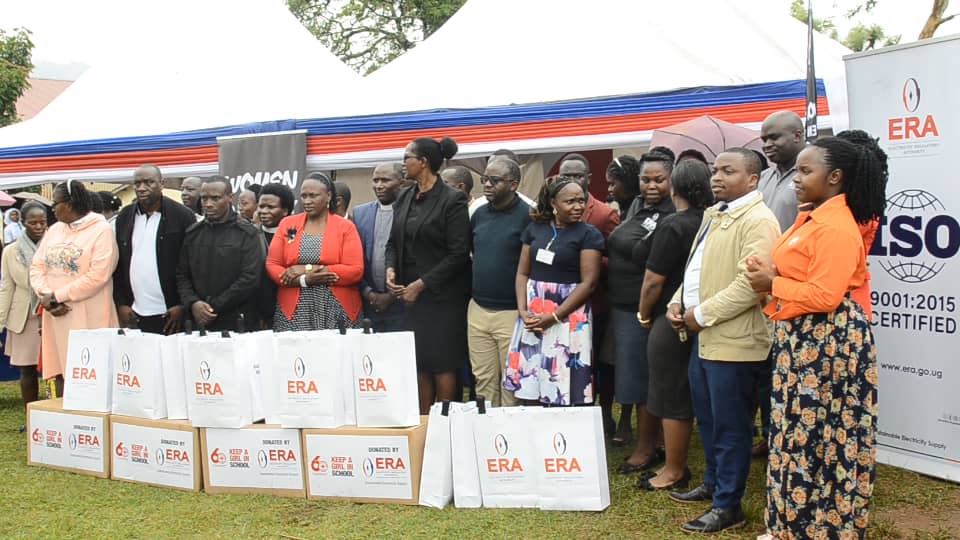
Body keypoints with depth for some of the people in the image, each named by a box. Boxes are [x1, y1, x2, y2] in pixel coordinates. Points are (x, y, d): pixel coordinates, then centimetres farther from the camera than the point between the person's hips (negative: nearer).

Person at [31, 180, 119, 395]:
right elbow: (37, 267, 11)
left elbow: (98, 276, -17)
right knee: (60, 373, 8)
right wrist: (45, 296, -8)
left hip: (88, 319, -6)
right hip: (55, 316, 6)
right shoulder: (54, 229, 14)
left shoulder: (101, 230, -8)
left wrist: (57, 296, -13)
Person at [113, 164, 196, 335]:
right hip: (133, 316, 4)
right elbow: (117, 265, 13)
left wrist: (182, 306, -8)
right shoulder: (124, 218, 11)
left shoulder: (183, 216, -3)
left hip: (170, 315, -3)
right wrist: (121, 304, 5)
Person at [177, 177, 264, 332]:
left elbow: (250, 278, -12)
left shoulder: (248, 234, -4)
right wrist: (192, 303, -10)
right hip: (200, 322, 3)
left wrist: (214, 307, -13)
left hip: (238, 323, -3)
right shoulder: (192, 233, 10)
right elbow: (182, 275, 9)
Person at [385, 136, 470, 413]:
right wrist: (391, 268, -4)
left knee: (443, 364, 0)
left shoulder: (452, 200, -10)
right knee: (419, 364, 9)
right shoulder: (404, 198, 10)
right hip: (409, 294, 6)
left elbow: (458, 253, -13)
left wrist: (421, 285, -14)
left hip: (442, 295, -6)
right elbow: (393, 241, 17)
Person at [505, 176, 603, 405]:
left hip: (568, 314, -4)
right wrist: (522, 311, -6)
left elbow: (588, 282, -10)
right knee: (529, 387, 6)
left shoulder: (589, 234, -4)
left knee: (563, 392, -3)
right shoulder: (535, 229, 9)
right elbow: (522, 272, 10)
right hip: (532, 314, 4)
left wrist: (553, 317, -14)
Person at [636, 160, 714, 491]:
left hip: (671, 322, -7)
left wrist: (644, 314, 0)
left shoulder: (673, 226, -17)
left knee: (671, 399, 3)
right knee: (690, 395, 17)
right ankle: (678, 462, 28)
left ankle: (674, 472, 13)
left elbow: (654, 279, -17)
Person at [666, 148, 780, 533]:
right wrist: (678, 302, 5)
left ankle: (728, 506, 12)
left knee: (729, 425, 1)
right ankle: (713, 483, 37)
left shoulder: (758, 220, -15)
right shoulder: (712, 214, 16)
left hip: (732, 339, -9)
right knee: (708, 418, 21)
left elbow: (751, 284, -24)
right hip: (703, 336, 9)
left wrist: (702, 314, -18)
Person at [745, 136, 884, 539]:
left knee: (821, 436, -1)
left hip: (828, 342, -10)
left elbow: (825, 295, -25)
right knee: (801, 433, 15)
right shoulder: (813, 218, 14)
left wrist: (772, 285, -13)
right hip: (801, 339, 10)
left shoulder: (836, 227, -19)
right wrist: (770, 272, -1)